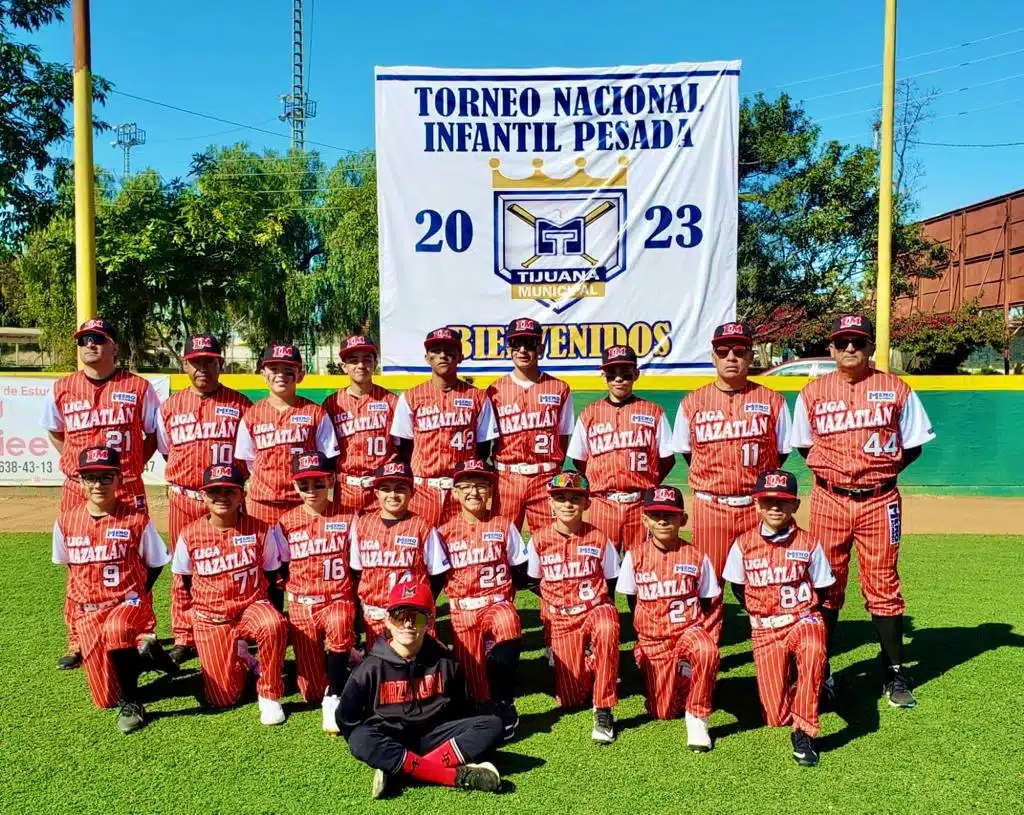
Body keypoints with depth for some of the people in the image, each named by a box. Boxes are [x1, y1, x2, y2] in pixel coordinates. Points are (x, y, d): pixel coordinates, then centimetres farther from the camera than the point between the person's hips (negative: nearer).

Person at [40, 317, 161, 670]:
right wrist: (75, 462, 10)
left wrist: (136, 464, 0)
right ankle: (77, 644, 19)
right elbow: (54, 432, 21)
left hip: (127, 489, -2)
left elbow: (154, 433, 10)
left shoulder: (138, 387, 0)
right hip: (77, 490, 2)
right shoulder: (62, 389, 6)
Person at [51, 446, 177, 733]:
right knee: (106, 697, -1)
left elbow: (155, 564, 2)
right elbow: (67, 562, 16)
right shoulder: (66, 520, 0)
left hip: (129, 603, -3)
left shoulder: (136, 519, -9)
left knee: (115, 631, -41)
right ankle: (142, 655, 29)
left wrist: (136, 597, -4)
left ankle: (131, 704, -19)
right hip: (87, 610, 4)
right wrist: (84, 598, 10)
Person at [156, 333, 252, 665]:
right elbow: (166, 450, 19)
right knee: (183, 570, 11)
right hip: (182, 500, 3)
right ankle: (184, 639, 22)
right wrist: (181, 479, 8)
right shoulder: (171, 406, 8)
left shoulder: (239, 404, 0)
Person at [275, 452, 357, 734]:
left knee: (340, 624, -40)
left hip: (338, 599, -2)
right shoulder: (287, 522, 2)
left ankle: (334, 697, -22)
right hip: (301, 604, 2)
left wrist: (358, 612, -2)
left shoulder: (346, 518, -2)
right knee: (312, 692, -2)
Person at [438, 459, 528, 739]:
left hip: (498, 603, -1)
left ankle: (504, 705, -18)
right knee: (470, 670, -9)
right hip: (462, 610, 2)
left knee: (507, 626, -32)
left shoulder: (503, 526, 3)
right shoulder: (445, 532, 4)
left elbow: (521, 573, 7)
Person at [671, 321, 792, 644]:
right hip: (710, 506, 0)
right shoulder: (693, 402, 4)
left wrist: (757, 481, 5)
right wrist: (712, 481, 8)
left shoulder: (771, 400, 4)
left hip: (758, 506, 0)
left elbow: (781, 453, 10)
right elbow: (686, 452, 13)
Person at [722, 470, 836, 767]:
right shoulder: (744, 544, -3)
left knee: (812, 650, -40)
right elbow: (738, 587, 11)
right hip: (765, 630, 1)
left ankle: (804, 732, -27)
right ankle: (786, 676, 33)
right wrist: (761, 618, 6)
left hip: (803, 620, -1)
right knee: (776, 717, -1)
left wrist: (808, 619, -6)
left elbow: (823, 592, 6)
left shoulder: (808, 544, -4)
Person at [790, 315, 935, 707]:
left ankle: (895, 674, 17)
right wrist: (830, 469, 3)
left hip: (879, 501, -1)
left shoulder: (895, 388, 2)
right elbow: (803, 445, 13)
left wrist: (883, 469, 1)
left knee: (883, 585, 5)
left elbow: (913, 445, 9)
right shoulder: (813, 392, 4)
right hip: (829, 500, 1)